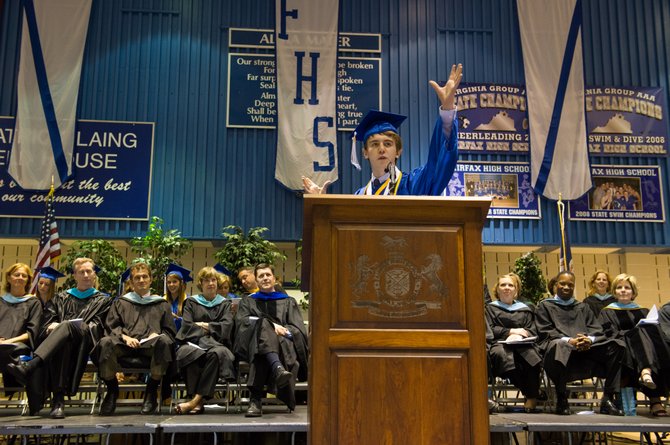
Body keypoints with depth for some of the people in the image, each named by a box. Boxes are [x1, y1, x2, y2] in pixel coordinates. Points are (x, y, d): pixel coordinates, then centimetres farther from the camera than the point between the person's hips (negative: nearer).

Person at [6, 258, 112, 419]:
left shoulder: (103, 300, 23)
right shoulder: (60, 299, 29)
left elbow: (97, 327, 6)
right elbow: (46, 325, 16)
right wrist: (54, 327, -10)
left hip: (85, 344, -2)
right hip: (59, 343, 2)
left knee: (68, 327, -37)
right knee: (61, 342, -39)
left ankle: (30, 367, -56)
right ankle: (58, 398, -48)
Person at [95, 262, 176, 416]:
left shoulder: (161, 304, 25)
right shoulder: (121, 302, 26)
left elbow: (170, 331, 18)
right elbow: (112, 326, 15)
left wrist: (156, 335, -4)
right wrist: (125, 337, -6)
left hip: (151, 345, 0)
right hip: (125, 345, 1)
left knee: (164, 341, -37)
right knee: (105, 343, -34)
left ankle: (152, 391, -20)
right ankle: (112, 390, -12)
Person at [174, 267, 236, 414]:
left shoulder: (224, 303, 22)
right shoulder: (191, 302, 21)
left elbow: (226, 326, 4)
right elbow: (187, 326, 5)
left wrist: (203, 325, 2)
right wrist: (209, 329, -3)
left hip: (216, 343, 0)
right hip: (194, 342, 0)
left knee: (218, 353, -38)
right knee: (185, 352, -38)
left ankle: (196, 400, -37)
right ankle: (199, 402, -36)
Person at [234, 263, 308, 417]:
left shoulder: (289, 302, 29)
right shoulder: (248, 301, 29)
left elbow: (298, 329, 12)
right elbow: (242, 322, 5)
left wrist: (281, 330, -13)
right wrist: (271, 325, -13)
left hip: (284, 345, 0)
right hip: (253, 343, 0)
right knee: (263, 325, -37)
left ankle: (256, 399, -52)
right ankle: (278, 369, -66)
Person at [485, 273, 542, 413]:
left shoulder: (525, 309, 28)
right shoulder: (491, 308, 22)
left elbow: (531, 332, 14)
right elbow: (489, 330, 7)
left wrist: (519, 335, -7)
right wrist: (511, 331, -3)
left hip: (523, 344, 2)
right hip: (500, 344, -1)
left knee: (532, 354, -36)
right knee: (504, 355, -39)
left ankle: (531, 397, -31)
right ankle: (532, 395, -31)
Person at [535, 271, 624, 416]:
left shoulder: (583, 307, 29)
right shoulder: (545, 306, 18)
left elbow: (597, 330, 15)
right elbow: (545, 333, 2)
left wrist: (589, 339, -11)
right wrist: (569, 341, -16)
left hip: (586, 348, 4)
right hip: (562, 346, -4)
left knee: (615, 346, -21)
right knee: (558, 346, -41)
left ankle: (608, 399, -19)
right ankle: (561, 398, -23)